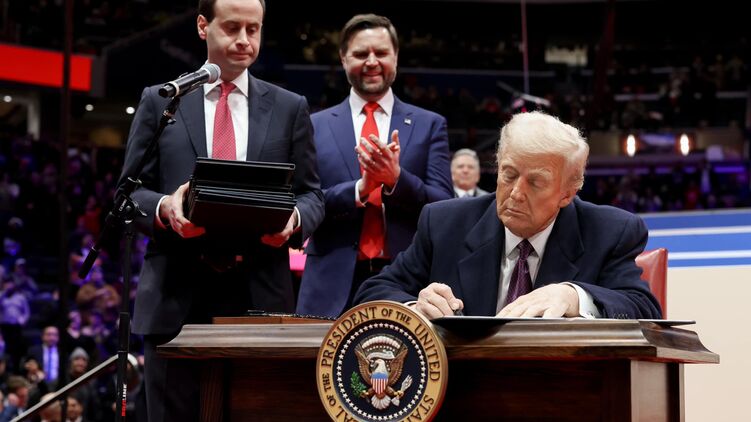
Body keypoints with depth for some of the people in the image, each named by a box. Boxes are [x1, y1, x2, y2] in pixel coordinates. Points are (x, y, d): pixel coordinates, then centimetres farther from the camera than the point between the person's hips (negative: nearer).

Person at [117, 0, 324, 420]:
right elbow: (130, 192, 8)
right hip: (177, 296, 0)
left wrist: (294, 220, -12)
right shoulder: (159, 101, 10)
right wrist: (163, 208, -15)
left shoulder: (290, 108, 13)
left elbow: (311, 193, 12)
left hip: (260, 296, 1)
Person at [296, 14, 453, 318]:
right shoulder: (316, 127, 9)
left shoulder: (429, 125, 9)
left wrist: (396, 178, -16)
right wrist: (359, 189, -15)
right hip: (334, 288, 0)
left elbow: (444, 207, 2)